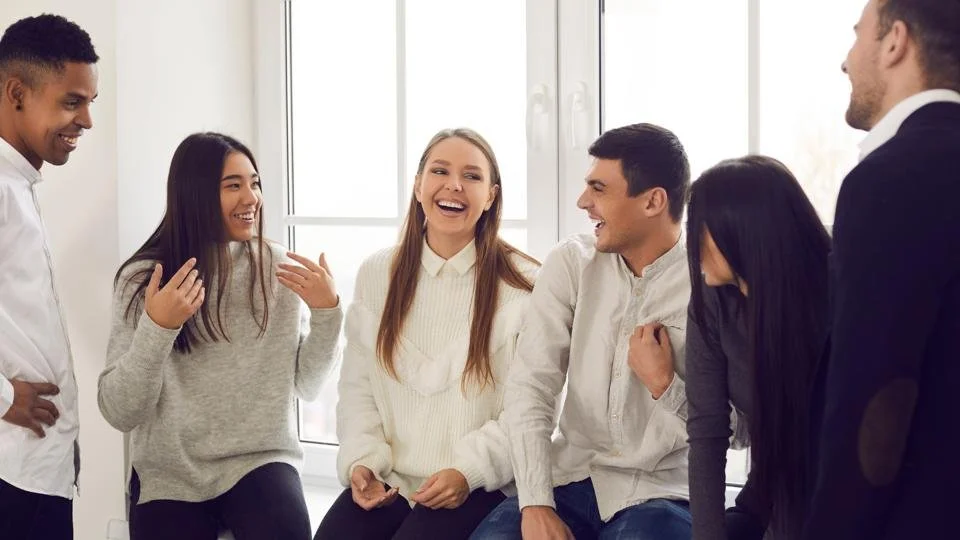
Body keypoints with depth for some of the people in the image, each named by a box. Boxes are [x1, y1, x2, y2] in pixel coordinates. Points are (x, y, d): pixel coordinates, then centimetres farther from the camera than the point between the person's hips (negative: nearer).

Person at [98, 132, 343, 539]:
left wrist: (326, 312, -10)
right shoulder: (143, 278, -4)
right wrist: (156, 328, -22)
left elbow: (307, 387, 4)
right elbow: (119, 413, -9)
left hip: (260, 462, 1)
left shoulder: (279, 269, 1)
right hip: (169, 476, -1)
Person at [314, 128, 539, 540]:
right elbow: (358, 386, 10)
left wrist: (470, 470, -17)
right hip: (385, 480, 3)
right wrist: (361, 460, -6)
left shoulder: (523, 285, -3)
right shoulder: (377, 274, 9)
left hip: (477, 486, -3)